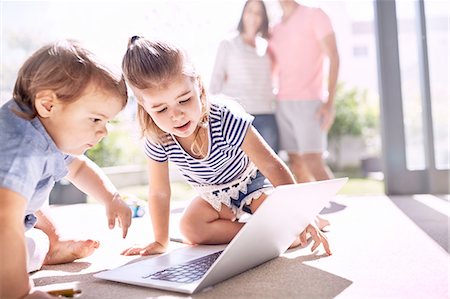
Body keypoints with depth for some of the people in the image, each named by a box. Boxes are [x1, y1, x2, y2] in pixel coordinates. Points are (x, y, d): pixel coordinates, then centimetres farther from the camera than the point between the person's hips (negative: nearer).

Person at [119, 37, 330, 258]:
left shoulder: (226, 119, -36)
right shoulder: (157, 141, -25)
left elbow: (273, 166, -32)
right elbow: (159, 193, -10)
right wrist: (160, 241, -5)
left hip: (250, 182, -4)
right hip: (214, 196, 4)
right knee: (190, 228, -21)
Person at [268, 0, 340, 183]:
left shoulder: (315, 15, 1)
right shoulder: (275, 31, 18)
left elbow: (333, 57, -8)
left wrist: (329, 102, -18)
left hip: (308, 102, -6)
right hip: (283, 104, 6)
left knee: (312, 162, -14)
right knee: (296, 162, 2)